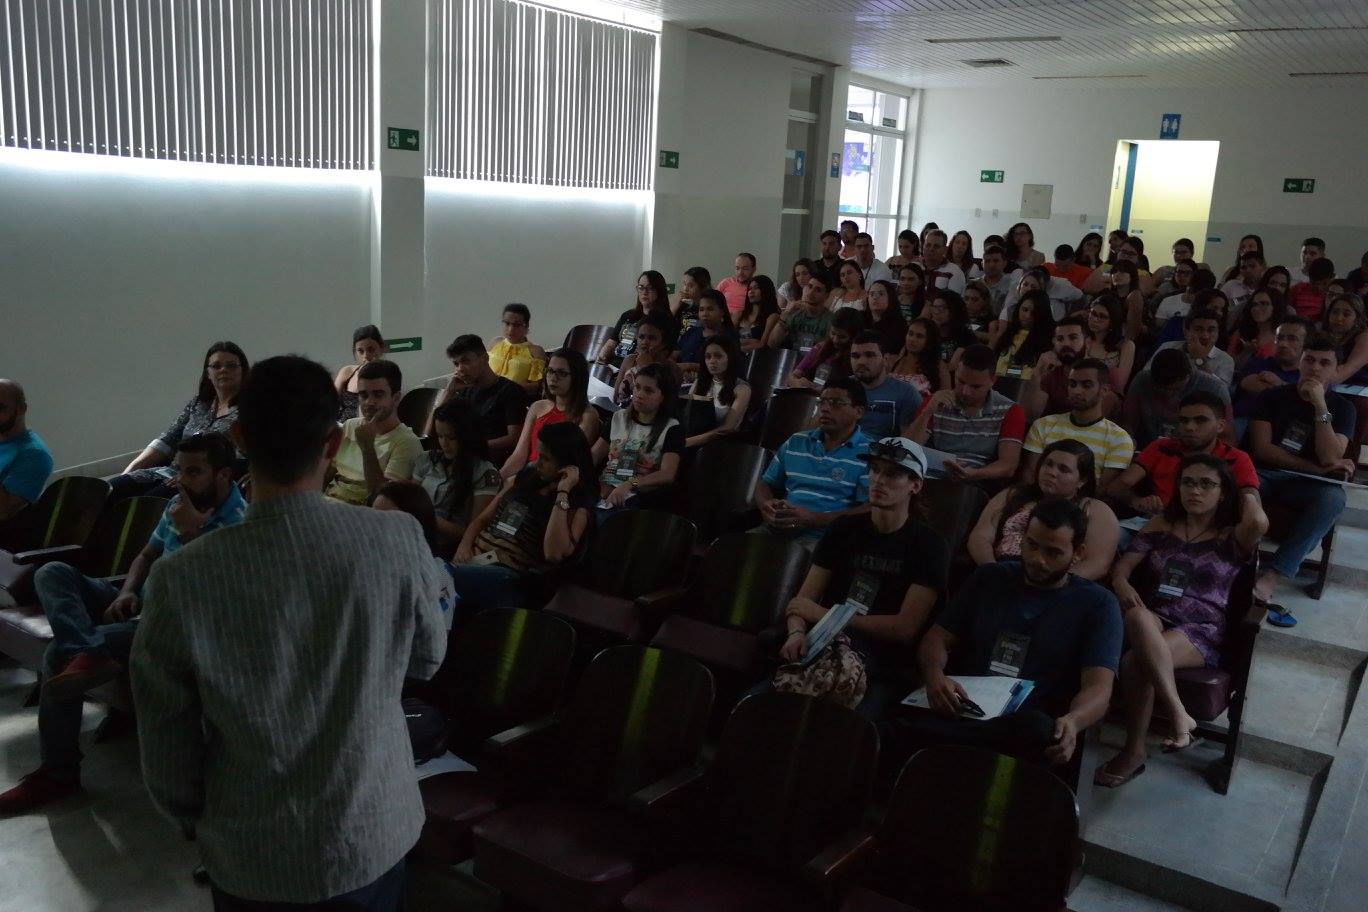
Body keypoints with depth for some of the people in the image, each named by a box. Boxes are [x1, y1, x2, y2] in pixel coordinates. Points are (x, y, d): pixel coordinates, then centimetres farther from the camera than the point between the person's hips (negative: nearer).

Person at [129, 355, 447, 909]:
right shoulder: (399, 540, -20)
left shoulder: (181, 579, -21)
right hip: (373, 835, 1)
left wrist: (195, 822, 9)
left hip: (249, 853, -1)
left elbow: (166, 744, -9)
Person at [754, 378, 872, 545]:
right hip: (775, 531, 4)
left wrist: (813, 520, -19)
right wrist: (766, 505, -1)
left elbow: (870, 511, -10)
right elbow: (766, 484, 25)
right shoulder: (796, 442, 19)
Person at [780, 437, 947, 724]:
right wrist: (797, 632, -13)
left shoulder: (929, 546, 3)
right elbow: (804, 599, 10)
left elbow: (906, 628, -5)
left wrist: (827, 615, -5)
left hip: (881, 675, -3)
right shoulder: (844, 528, 16)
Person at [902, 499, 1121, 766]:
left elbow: (1098, 687, -5)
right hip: (962, 712, 1)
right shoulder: (989, 577, 18)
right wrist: (934, 676, -12)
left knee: (1041, 731, -42)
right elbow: (937, 638, 13)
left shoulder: (1098, 604, 8)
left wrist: (1073, 721, -30)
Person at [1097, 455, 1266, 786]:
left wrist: (1248, 494, 4)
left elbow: (1258, 523, -19)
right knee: (1138, 616, -38)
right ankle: (1178, 715, -36)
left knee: (1134, 662, -34)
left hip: (1202, 631, -3)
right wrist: (1121, 584, -15)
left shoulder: (1232, 537, 6)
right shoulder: (1160, 524, 16)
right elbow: (1124, 565, 10)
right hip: (1156, 620, 3)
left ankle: (1134, 751, -17)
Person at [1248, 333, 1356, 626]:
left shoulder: (1341, 408, 8)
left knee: (1333, 497, -35)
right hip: (1264, 474, 0)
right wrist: (1318, 468, -8)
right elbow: (1262, 449, -3)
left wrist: (1320, 406, -13)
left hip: (1306, 485, 0)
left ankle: (1268, 580, -41)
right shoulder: (1273, 397, 8)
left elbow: (1330, 458, -7)